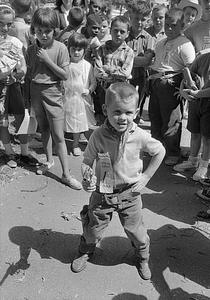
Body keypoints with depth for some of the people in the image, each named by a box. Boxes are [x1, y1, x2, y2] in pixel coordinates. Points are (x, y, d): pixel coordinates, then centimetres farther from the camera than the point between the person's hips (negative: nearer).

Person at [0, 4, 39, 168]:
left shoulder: (15, 42, 2)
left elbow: (23, 64, 3)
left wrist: (21, 72, -19)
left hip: (15, 85, 2)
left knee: (22, 119, 5)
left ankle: (25, 153, 20)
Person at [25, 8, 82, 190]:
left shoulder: (60, 48, -9)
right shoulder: (31, 50, 2)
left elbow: (65, 75, -13)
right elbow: (28, 75, 9)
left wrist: (47, 60, -19)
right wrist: (27, 96, 10)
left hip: (53, 93, -4)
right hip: (36, 93, 4)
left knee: (58, 135, -4)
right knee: (44, 129, 16)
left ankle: (66, 174, 2)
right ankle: (49, 161, 35)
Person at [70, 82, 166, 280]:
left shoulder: (140, 136, -17)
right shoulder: (98, 136, -17)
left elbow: (160, 152, -1)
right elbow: (87, 161, -6)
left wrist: (146, 176, -3)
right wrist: (86, 178, -26)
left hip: (130, 193, 0)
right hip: (102, 193, 0)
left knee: (135, 230, 14)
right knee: (92, 228, 17)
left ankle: (143, 258, 46)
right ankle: (85, 252, 50)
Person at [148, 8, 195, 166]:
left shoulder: (184, 45, -11)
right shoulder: (161, 43, 17)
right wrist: (150, 79, 20)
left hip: (170, 84, -8)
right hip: (156, 84, 9)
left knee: (171, 120, -2)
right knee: (154, 116, 17)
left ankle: (173, 153, 12)